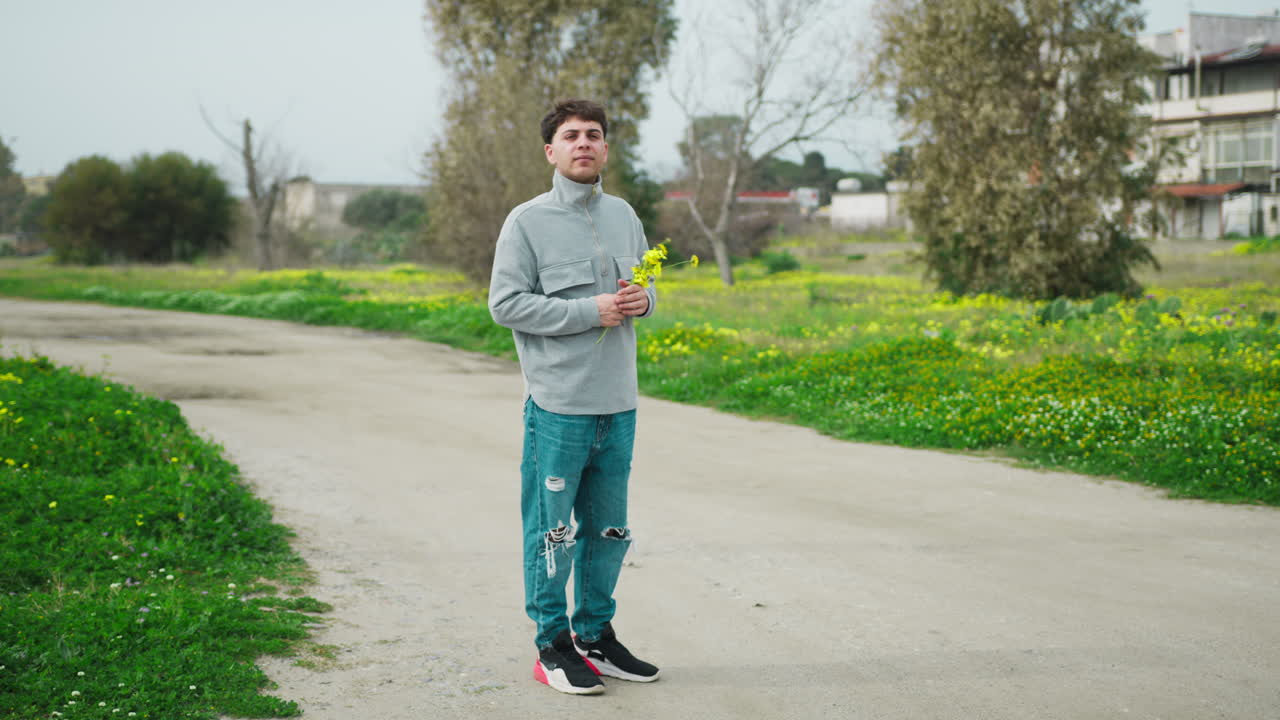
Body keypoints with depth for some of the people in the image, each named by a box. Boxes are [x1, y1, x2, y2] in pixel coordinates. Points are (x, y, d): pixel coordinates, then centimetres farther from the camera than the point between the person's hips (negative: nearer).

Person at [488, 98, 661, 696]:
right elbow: (505, 304, -11)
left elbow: (645, 282, 22)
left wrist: (643, 300, -3)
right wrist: (590, 312, -17)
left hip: (618, 404, 6)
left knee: (609, 528, 14)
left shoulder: (623, 215, 12)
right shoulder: (527, 221, -5)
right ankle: (552, 645, 11)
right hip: (558, 405, -6)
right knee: (553, 529, 0)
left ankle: (595, 635, 27)